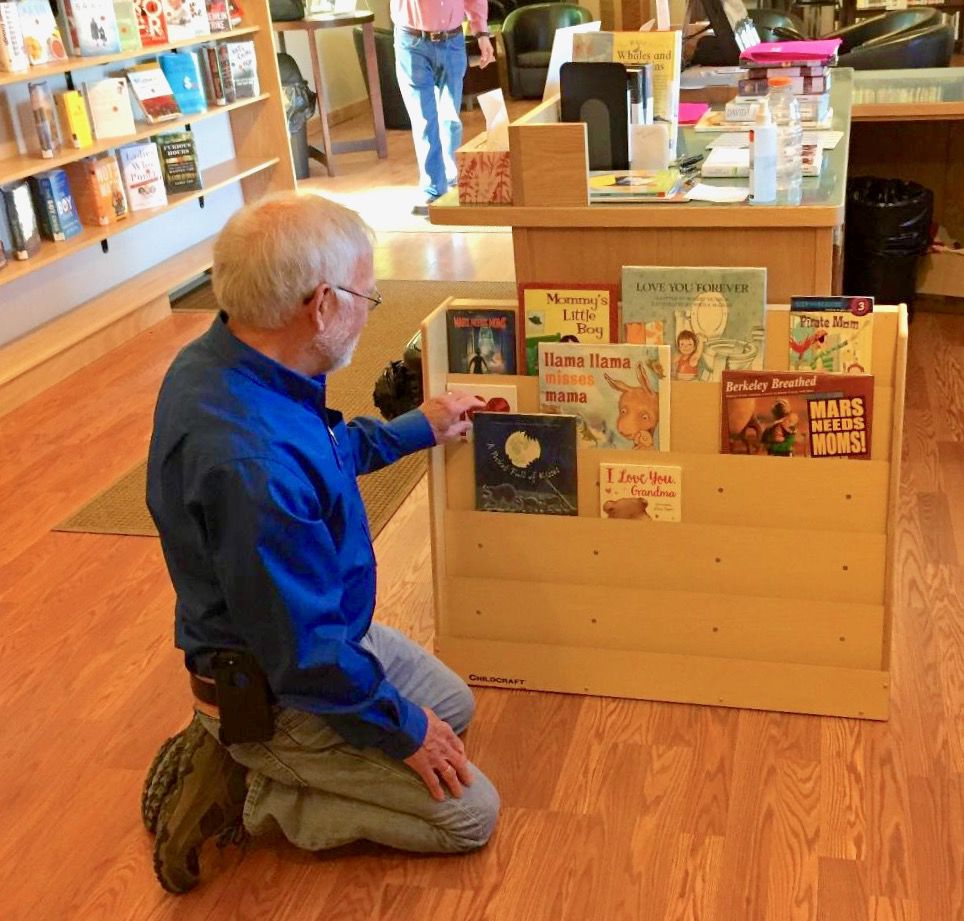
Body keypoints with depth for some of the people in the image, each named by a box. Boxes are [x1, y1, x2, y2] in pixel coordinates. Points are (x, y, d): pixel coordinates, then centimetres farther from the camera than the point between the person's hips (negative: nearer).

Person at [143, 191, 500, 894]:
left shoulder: (222, 361, -8)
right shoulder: (248, 459, -38)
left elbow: (331, 449, 16)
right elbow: (304, 653, -29)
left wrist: (419, 429, 21)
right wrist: (402, 731, -14)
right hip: (278, 696, -9)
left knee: (455, 706, 24)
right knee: (470, 814, -1)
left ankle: (238, 755, 17)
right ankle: (243, 797, 3)